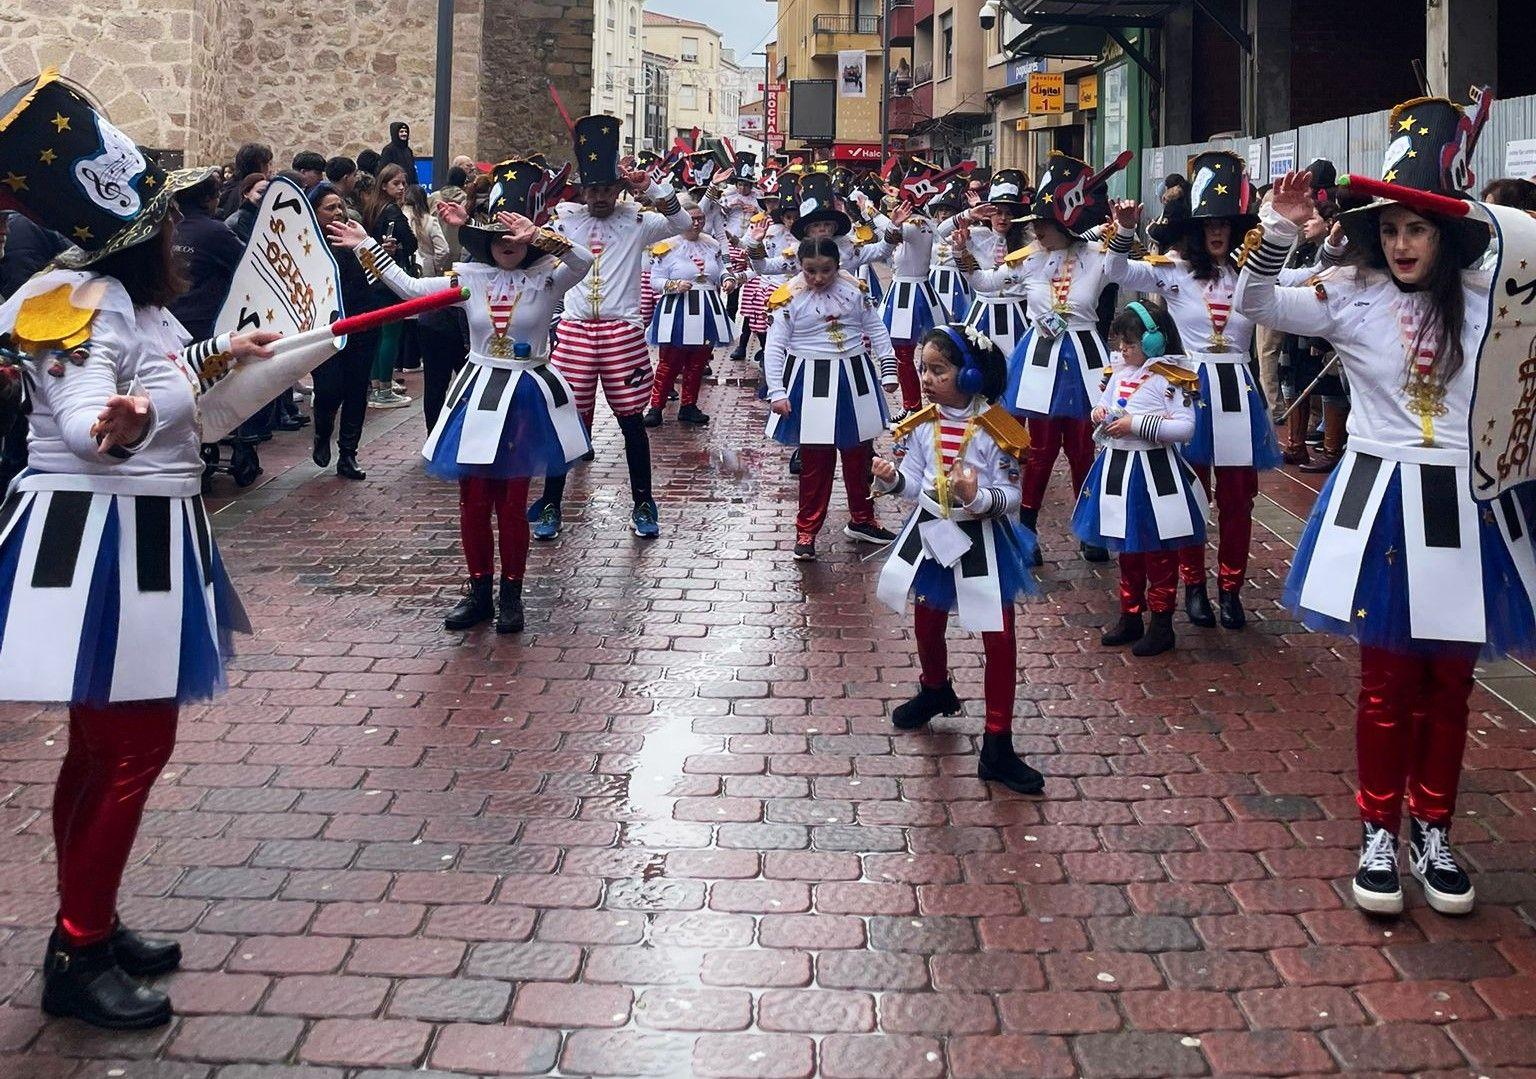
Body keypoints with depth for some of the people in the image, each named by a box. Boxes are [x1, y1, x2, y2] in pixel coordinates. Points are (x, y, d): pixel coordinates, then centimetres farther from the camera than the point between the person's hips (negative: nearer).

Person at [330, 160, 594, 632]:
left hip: (527, 397, -3)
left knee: (511, 504, 2)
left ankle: (511, 594, 16)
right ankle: (478, 592, 19)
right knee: (473, 500, 5)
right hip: (480, 393, 3)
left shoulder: (547, 278, -6)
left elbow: (583, 261, -26)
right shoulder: (469, 277, 3)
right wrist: (367, 247, 2)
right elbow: (410, 288, 4)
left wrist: (537, 236, -37)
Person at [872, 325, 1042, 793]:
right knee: (927, 624, 22)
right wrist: (891, 478, -21)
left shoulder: (995, 430, -18)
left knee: (999, 639, -4)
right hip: (930, 532, 4)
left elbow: (1010, 496, -16)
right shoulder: (921, 425, -5)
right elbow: (914, 486, -1)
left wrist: (979, 496, -35)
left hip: (981, 539, -4)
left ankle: (997, 746, 5)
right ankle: (935, 691, 54)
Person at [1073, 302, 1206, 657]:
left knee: (1158, 553, 4)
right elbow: (1106, 405, 23)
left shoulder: (1169, 378, -15)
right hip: (1117, 467, 7)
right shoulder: (1119, 372, 7)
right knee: (1126, 551, 17)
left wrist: (1135, 424, -24)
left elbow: (1185, 427, -22)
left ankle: (1162, 624, 14)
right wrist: (1100, 411, -1)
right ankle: (1130, 617, 29)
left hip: (1153, 471, -7)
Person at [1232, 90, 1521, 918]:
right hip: (1382, 503, -1)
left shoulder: (1491, 297, 0)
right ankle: (1379, 834, 23)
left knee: (1449, 681, 12)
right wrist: (1278, 231, -25)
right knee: (1388, 681, 7)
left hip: (1468, 508, 2)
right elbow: (1255, 305, -11)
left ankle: (1434, 831, 28)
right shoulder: (1351, 296, -4)